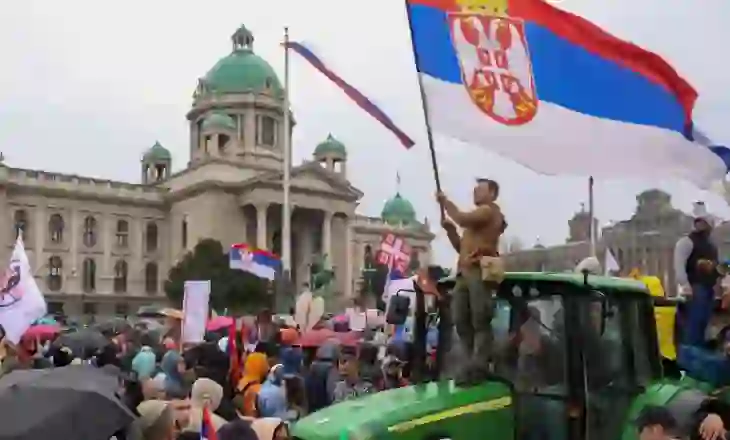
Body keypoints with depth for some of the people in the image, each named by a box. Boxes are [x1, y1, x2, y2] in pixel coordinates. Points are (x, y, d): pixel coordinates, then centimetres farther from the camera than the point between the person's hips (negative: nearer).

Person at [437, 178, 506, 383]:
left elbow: (462, 218, -13)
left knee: (480, 321, -14)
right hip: (465, 273, 10)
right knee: (462, 321, 2)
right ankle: (479, 364, 5)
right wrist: (450, 229, 17)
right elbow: (461, 247, 32)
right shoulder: (476, 218, 35)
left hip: (479, 272, -10)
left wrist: (445, 202, 1)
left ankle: (478, 368, -19)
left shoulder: (489, 210, 5)